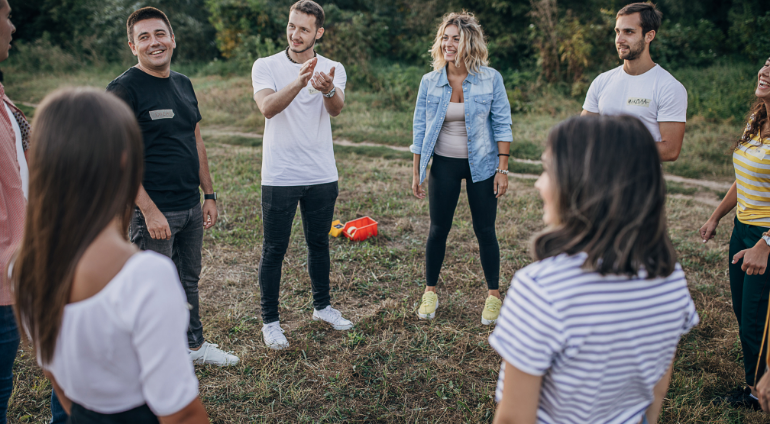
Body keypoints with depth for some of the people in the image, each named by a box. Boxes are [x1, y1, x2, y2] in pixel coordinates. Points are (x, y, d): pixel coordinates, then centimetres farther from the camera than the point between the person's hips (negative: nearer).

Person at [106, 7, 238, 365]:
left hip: (192, 207, 7)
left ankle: (194, 345, 37)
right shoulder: (124, 89, -12)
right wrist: (149, 210, -20)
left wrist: (209, 194, 13)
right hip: (154, 211, -7)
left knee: (189, 280, 20)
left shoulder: (183, 84, 11)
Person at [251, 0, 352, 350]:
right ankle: (270, 321, 18)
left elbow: (336, 109, -19)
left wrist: (328, 90, -43)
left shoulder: (333, 70, 1)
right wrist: (299, 81, -40)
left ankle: (322, 306, 35)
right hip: (279, 177, -2)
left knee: (319, 243, 17)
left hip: (322, 176, 3)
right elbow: (267, 107, -22)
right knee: (274, 249, 5)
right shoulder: (266, 66, -4)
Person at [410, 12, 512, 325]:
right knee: (438, 229, 8)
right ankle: (430, 292, 25)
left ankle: (493, 295, 22)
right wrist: (416, 173, 2)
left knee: (485, 231, 5)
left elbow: (502, 124, -5)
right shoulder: (430, 82, -3)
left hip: (481, 164, -1)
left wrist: (503, 169, -9)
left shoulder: (491, 79, -8)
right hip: (444, 164, 2)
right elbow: (419, 128, 2)